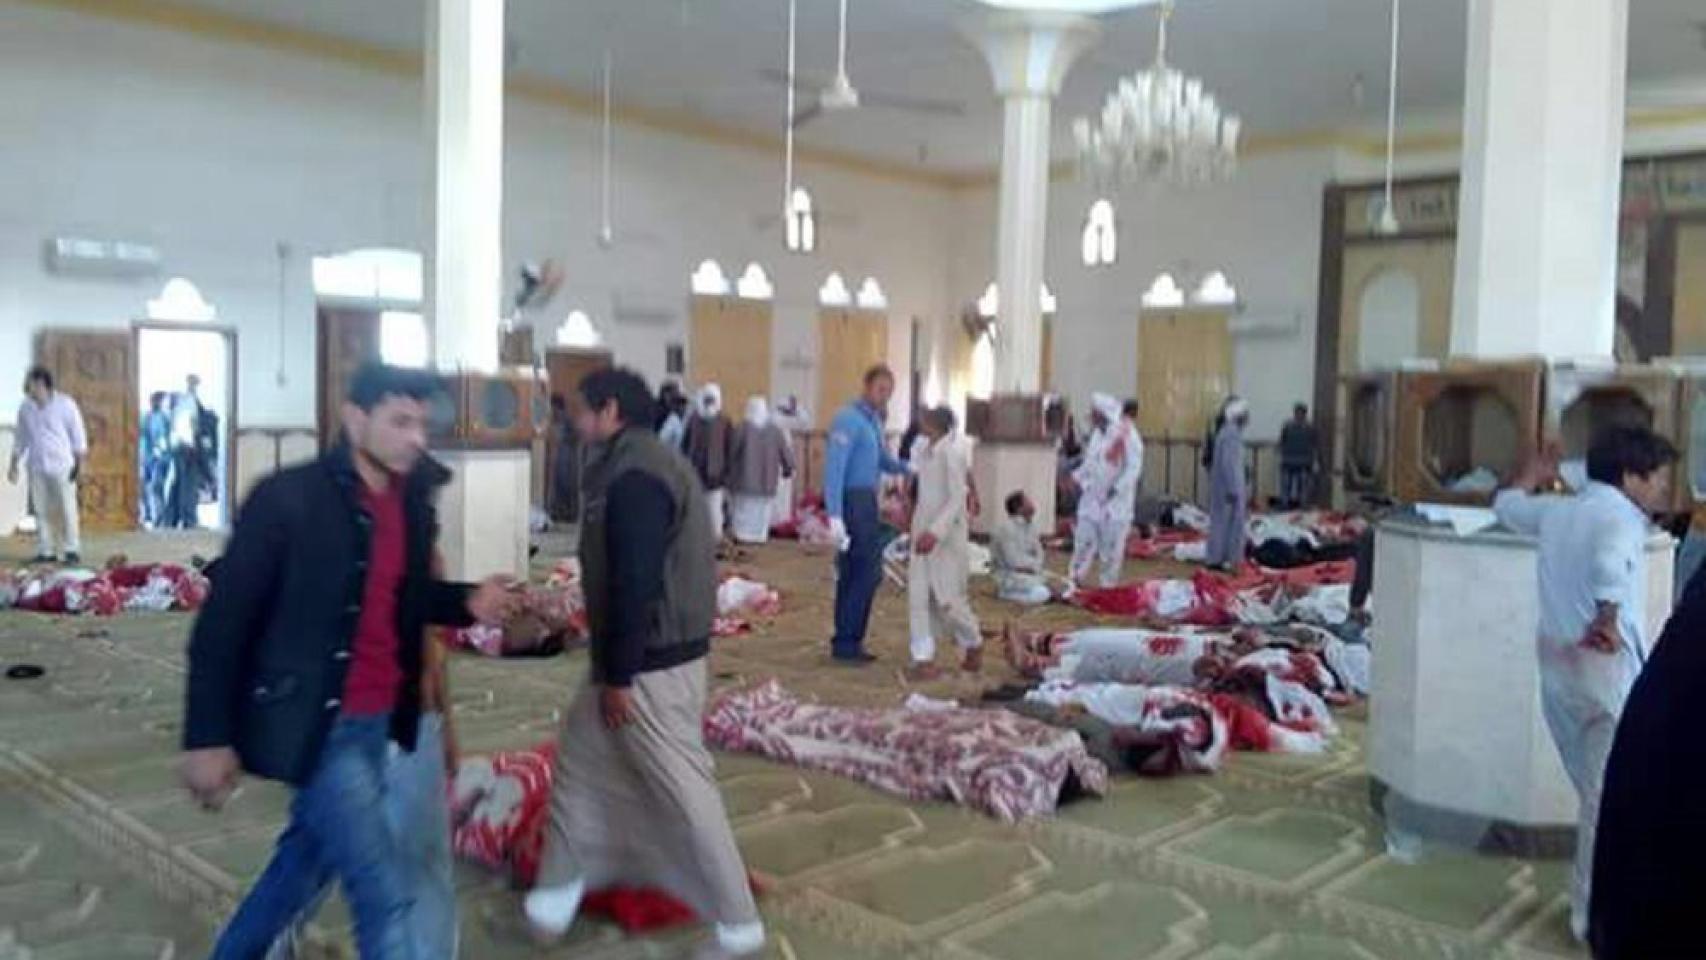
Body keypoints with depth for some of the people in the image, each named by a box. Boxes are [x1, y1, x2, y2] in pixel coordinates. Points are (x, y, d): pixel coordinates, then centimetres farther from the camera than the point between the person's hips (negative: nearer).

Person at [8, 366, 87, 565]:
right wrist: (13, 465, 12)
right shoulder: (25, 408, 9)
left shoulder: (65, 404, -4)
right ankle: (46, 551, 9)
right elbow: (20, 439, 17)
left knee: (67, 509, -3)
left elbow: (78, 435, -3)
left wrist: (80, 463, -9)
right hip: (36, 467, 4)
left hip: (62, 465, -4)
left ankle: (71, 550, 2)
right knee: (42, 510, 4)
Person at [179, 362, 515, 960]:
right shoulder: (287, 497, -16)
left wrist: (467, 602, -4)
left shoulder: (413, 503, 3)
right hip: (313, 725, -7)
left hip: (375, 722, 7)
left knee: (306, 864, 23)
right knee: (385, 895, -5)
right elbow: (221, 622, -13)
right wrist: (208, 738, -14)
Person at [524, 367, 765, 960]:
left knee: (683, 788, -2)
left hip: (651, 664, -11)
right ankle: (557, 896, 30)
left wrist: (619, 675, -20)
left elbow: (634, 583, -25)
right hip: (645, 654, 11)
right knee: (579, 761, 18)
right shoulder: (641, 464, 13)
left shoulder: (633, 477, -20)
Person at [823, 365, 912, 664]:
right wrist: (835, 516, -26)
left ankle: (846, 642, 16)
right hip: (853, 501, -9)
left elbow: (883, 460, 22)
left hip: (866, 501, 9)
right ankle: (847, 642, -3)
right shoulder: (849, 420, -13)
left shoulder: (874, 420, 16)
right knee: (869, 571, -9)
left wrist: (908, 469, 1)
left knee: (852, 574, 11)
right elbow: (834, 468, -20)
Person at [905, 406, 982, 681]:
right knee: (918, 594, 1)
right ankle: (924, 659, 5)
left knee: (947, 598, 0)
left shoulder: (953, 450, -16)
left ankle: (973, 645, 25)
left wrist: (935, 532, -26)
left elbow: (957, 499, -19)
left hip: (948, 533, -7)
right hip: (924, 529, 7)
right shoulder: (922, 447, 6)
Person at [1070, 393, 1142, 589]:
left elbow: (1133, 467, -16)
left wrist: (1117, 488, -22)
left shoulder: (1126, 435, -15)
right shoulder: (1096, 433, 8)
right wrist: (1076, 477, 5)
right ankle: (1076, 581, 17)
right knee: (1084, 539, 7)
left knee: (1111, 544, 3)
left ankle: (1109, 585, 16)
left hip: (1116, 500, -6)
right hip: (1092, 497, 6)